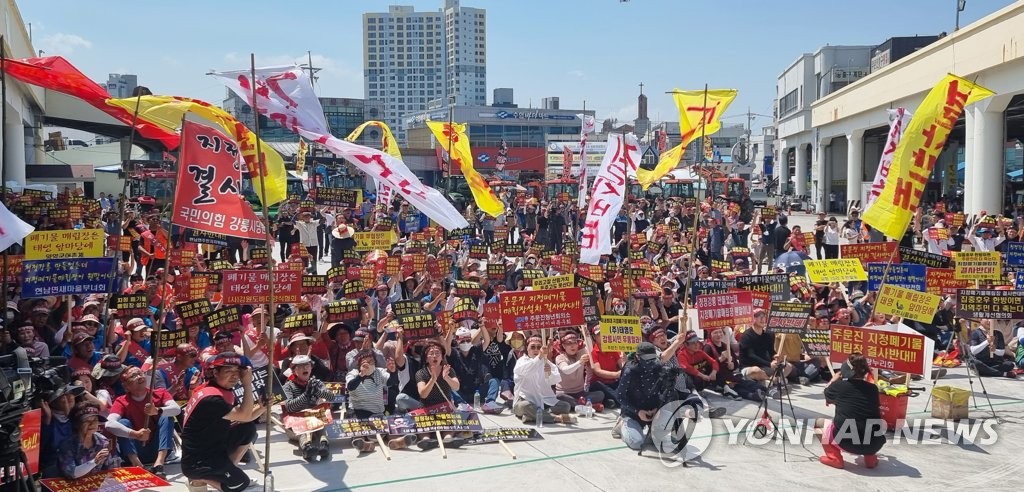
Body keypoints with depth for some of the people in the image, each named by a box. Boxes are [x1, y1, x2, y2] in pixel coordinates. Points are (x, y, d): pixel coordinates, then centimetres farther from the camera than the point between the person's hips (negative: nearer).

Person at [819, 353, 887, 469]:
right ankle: (870, 458, 23)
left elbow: (827, 396, 25)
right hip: (874, 445, 3)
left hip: (847, 443, -3)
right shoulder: (873, 388, 9)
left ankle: (834, 458, 9)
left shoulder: (839, 385, 2)